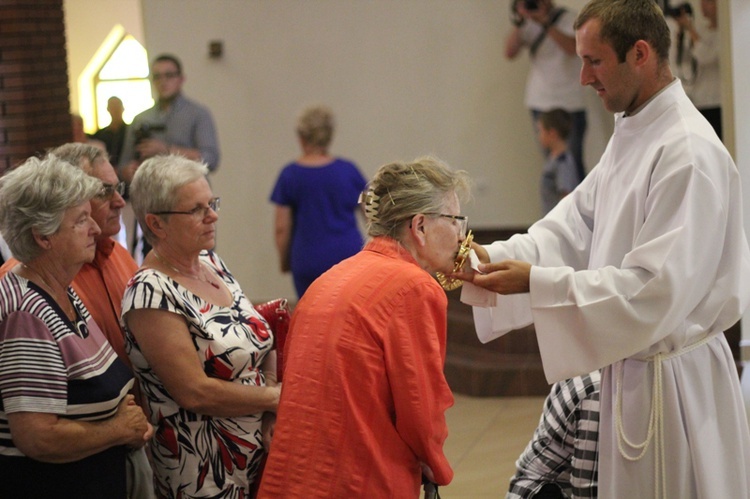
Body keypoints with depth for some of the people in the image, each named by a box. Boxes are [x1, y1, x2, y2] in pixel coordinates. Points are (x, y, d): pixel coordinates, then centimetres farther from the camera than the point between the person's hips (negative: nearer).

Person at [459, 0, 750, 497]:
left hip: (674, 380, -9)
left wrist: (536, 282, -25)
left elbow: (654, 292, -26)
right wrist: (494, 257, -7)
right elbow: (573, 227, 9)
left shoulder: (689, 154, -22)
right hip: (633, 368, 10)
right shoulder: (630, 137, 10)